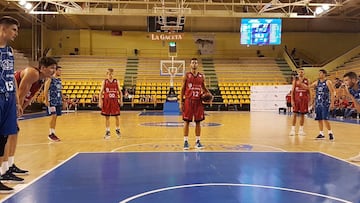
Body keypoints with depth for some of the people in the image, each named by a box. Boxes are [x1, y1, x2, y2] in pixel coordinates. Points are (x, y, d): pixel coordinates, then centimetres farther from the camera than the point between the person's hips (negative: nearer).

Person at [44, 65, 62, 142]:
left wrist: (63, 100, 17)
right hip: (52, 101, -7)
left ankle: (53, 133, 14)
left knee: (55, 117, 8)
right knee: (53, 116, -11)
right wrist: (46, 100, -18)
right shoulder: (50, 79, -8)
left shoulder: (59, 80, 14)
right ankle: (50, 134, -2)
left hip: (58, 101, 7)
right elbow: (45, 90, -12)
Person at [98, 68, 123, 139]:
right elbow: (101, 92, 0)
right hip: (107, 101, 0)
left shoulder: (116, 81, 2)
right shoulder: (104, 82, 0)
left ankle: (118, 130, 23)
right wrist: (100, 102, -8)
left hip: (115, 101, 0)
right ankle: (107, 131, 14)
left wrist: (121, 100, -1)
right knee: (107, 117, 5)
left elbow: (120, 91, 6)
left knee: (117, 117, 5)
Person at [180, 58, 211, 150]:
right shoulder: (186, 76, -1)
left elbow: (204, 88, 19)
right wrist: (181, 102, -5)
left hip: (198, 101, 3)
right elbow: (183, 89, 0)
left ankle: (197, 141, 14)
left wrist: (208, 93, -2)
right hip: (188, 101, -3)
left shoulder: (202, 76, 7)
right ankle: (185, 141, 8)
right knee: (187, 122, 0)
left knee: (198, 122, 6)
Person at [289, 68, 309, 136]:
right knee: (294, 114, -3)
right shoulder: (295, 80, 2)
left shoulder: (306, 80, 5)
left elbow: (308, 90, 7)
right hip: (296, 98, -1)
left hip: (304, 98, 1)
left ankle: (301, 130, 15)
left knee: (302, 114, 5)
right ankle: (293, 129, 3)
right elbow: (292, 90, -1)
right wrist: (292, 100, -7)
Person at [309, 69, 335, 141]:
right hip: (318, 103, 6)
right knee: (319, 119, 7)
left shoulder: (328, 82, -6)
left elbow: (332, 93, -9)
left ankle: (330, 133, 3)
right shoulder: (316, 82, 11)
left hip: (325, 103, -6)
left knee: (325, 119, -11)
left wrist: (332, 103, -15)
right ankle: (321, 134, 16)